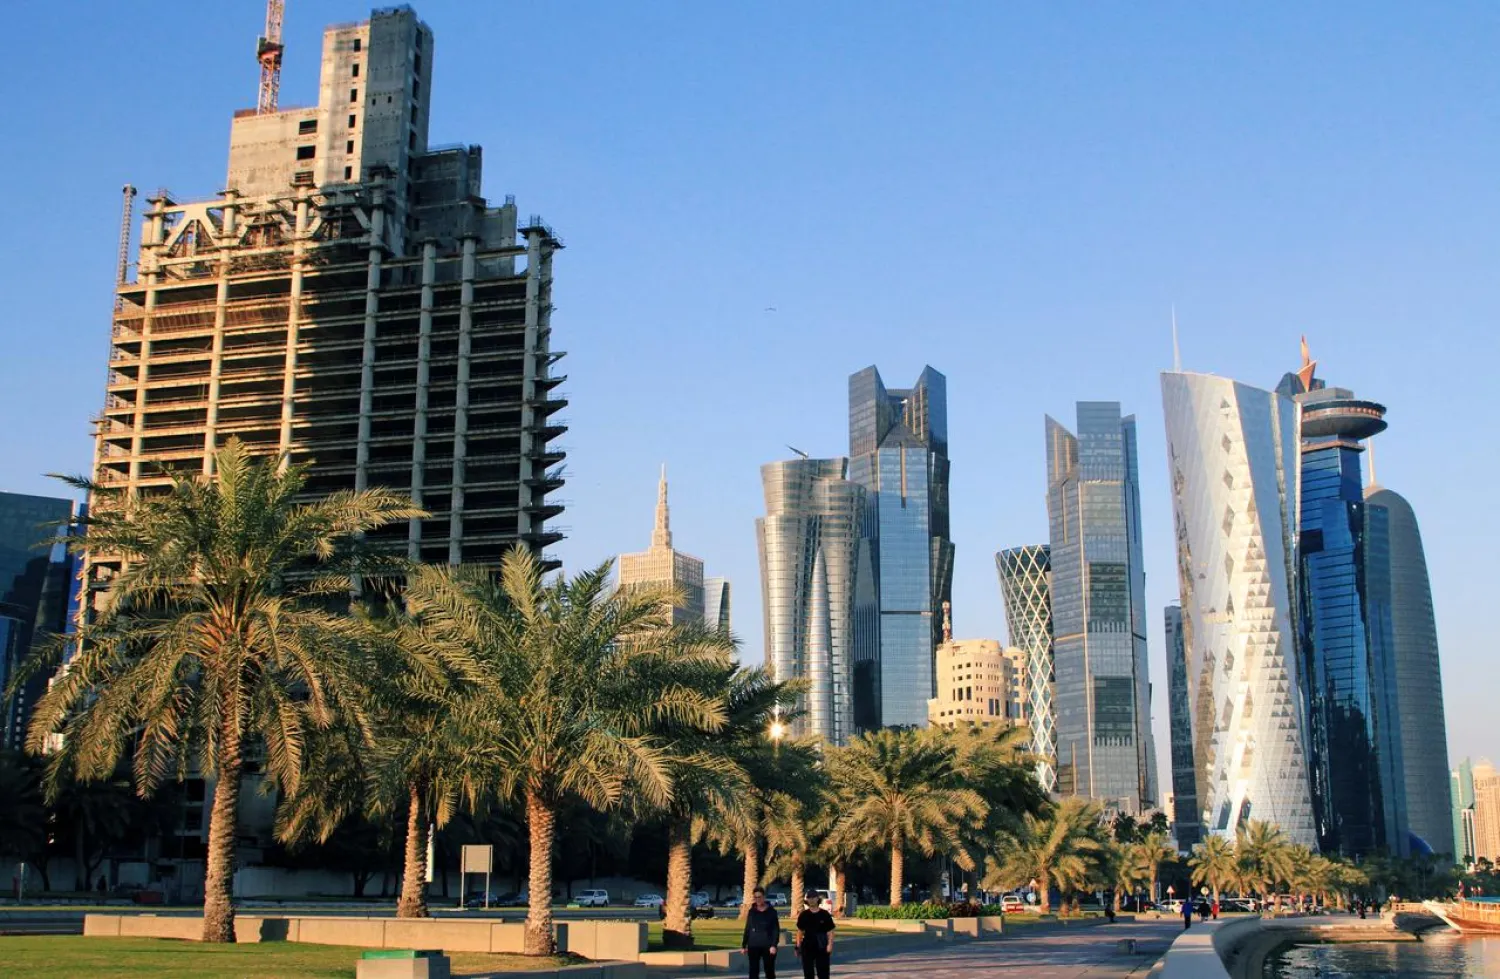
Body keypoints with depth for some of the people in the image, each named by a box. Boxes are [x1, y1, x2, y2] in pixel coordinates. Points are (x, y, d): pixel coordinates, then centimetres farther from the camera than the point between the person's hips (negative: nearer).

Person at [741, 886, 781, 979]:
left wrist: (774, 945, -15)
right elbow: (747, 929, 11)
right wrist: (744, 945, 8)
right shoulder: (752, 911, 6)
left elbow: (776, 930, -5)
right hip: (753, 946, 2)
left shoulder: (771, 911, -2)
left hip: (767, 946, -2)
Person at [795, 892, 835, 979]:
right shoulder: (803, 915, 4)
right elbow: (800, 931, 8)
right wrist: (798, 946, 3)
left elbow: (830, 932, -1)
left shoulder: (825, 915, -1)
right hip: (807, 947, 2)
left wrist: (830, 945, -13)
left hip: (822, 948, -2)